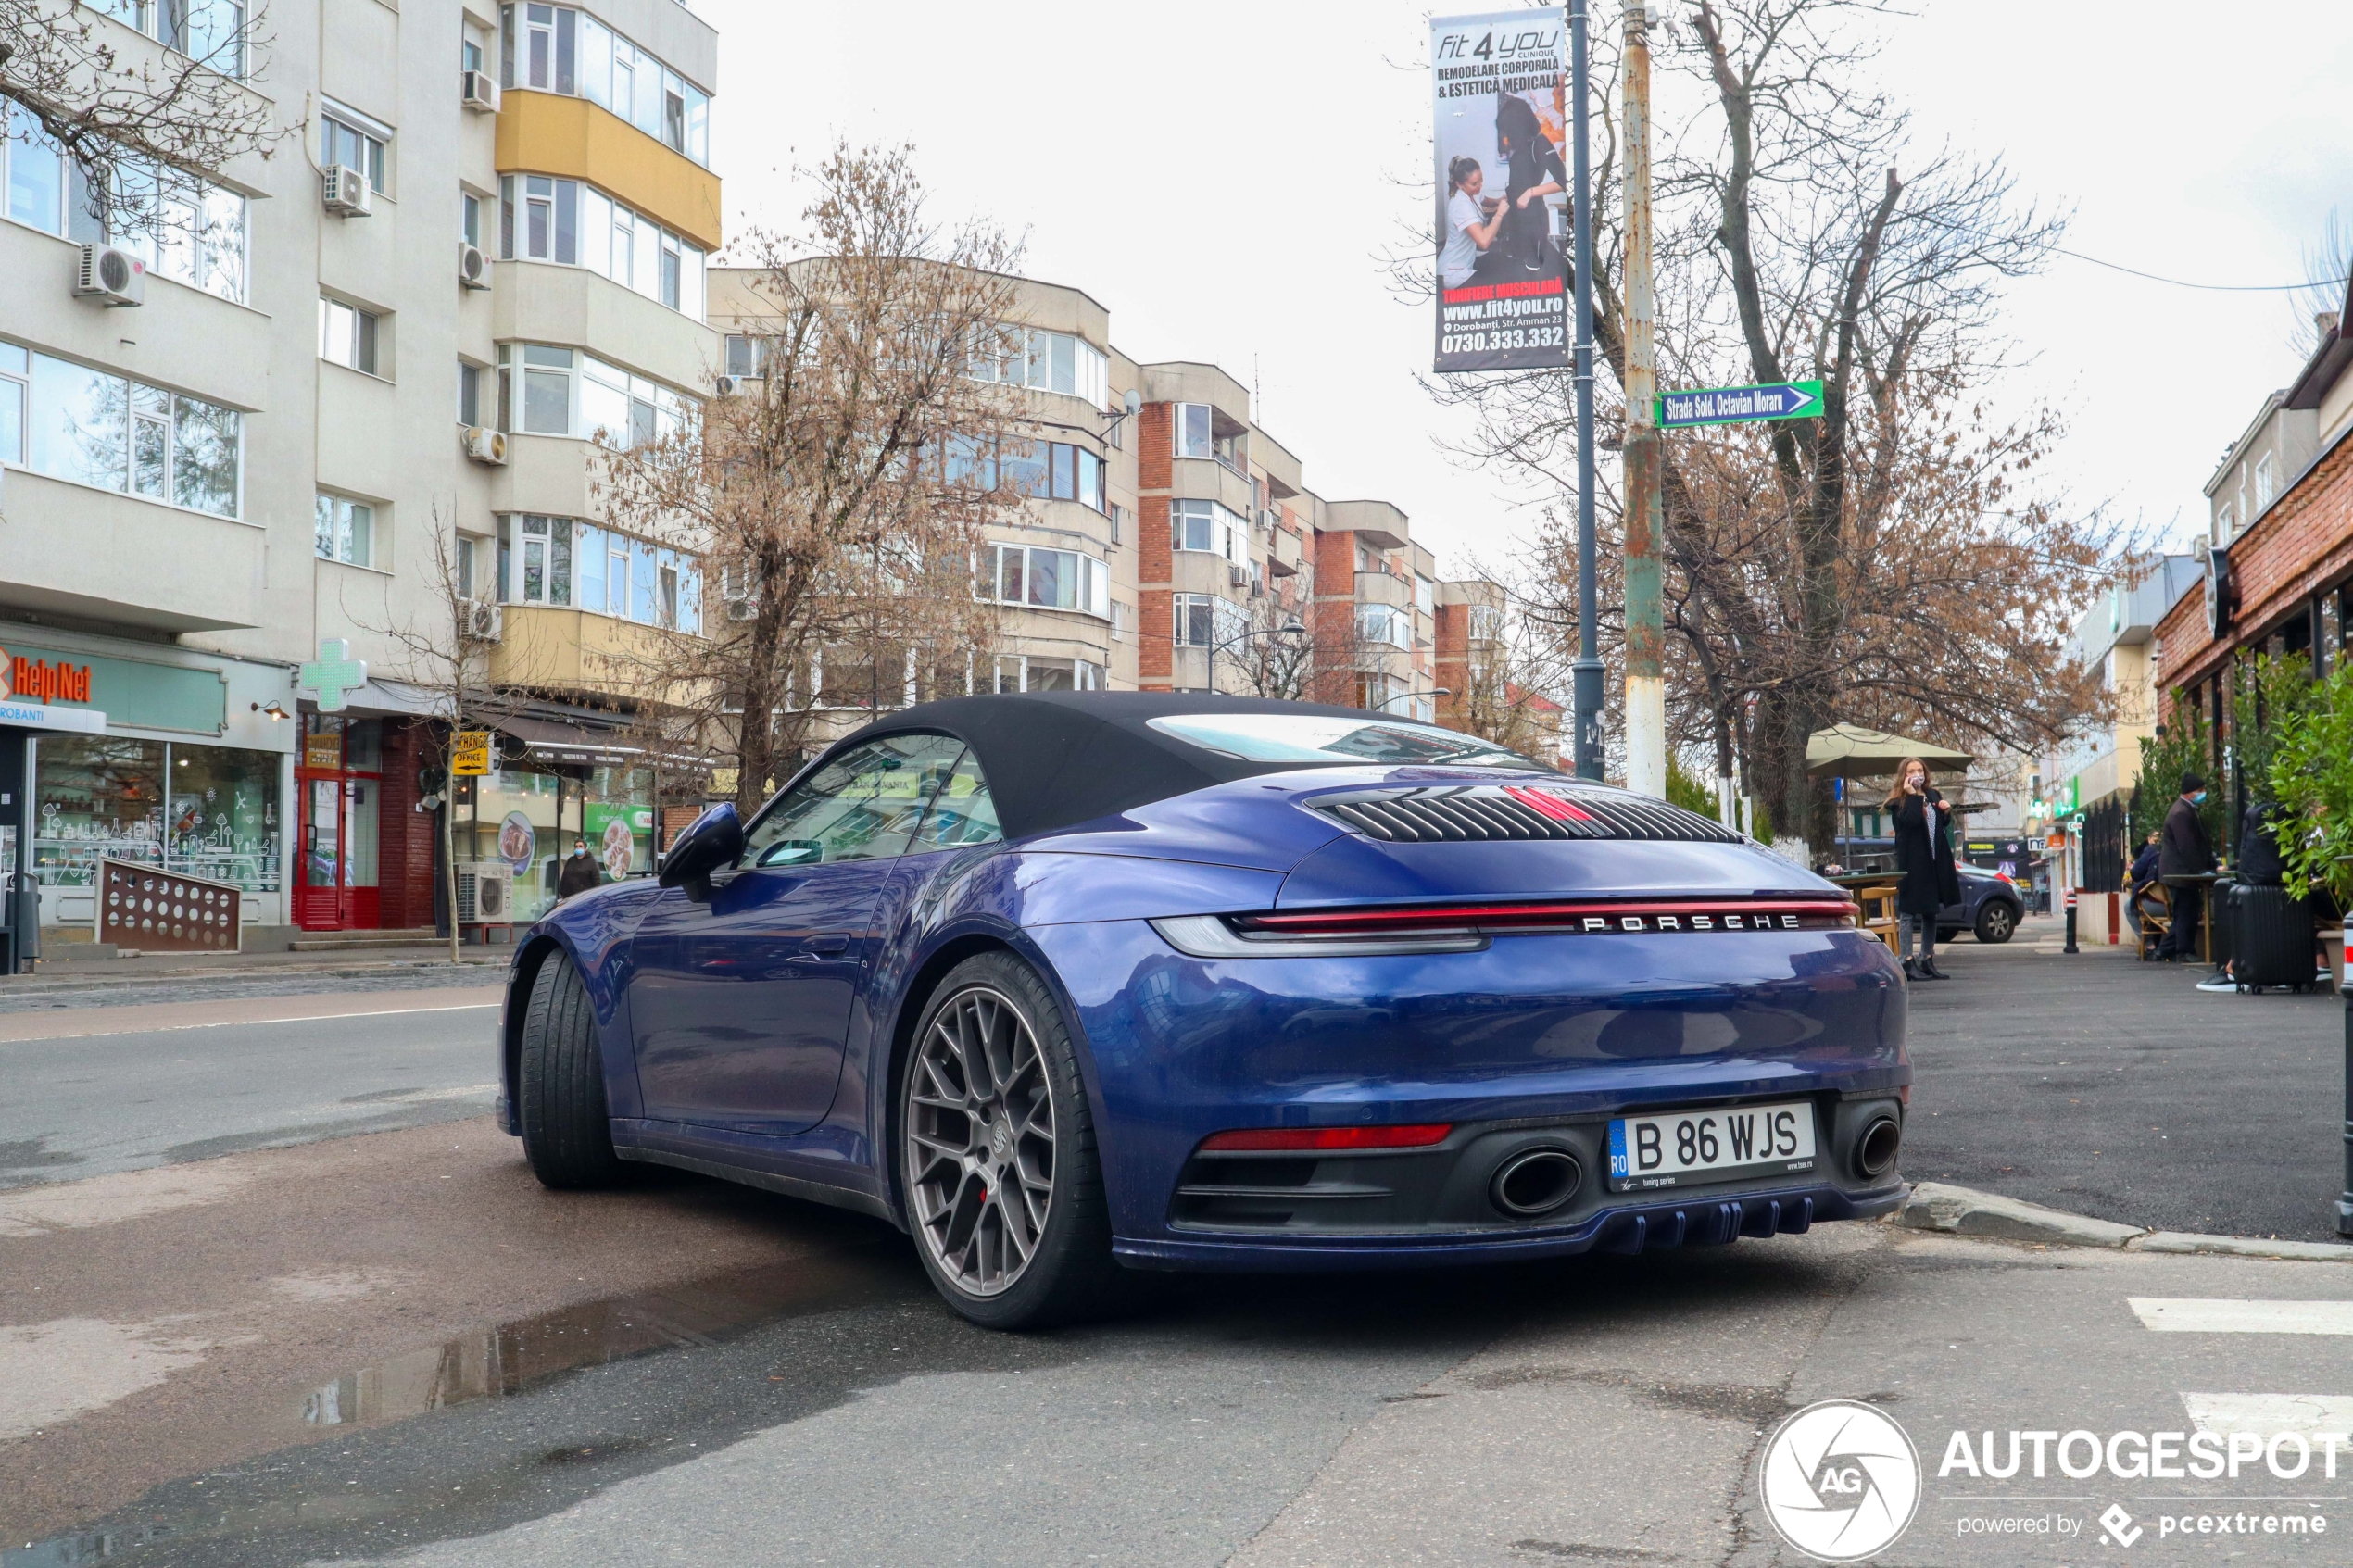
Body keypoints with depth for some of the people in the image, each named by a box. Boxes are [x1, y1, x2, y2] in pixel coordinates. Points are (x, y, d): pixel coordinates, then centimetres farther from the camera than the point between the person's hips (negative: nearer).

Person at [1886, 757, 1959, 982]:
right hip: (1912, 863, -7)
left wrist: (1946, 812, 2)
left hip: (1936, 861, 7)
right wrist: (1912, 795, -18)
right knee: (1910, 911, -5)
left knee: (1931, 911, 12)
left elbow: (1943, 825, 22)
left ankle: (1928, 960, 20)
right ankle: (1907, 962, -4)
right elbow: (1912, 820, -24)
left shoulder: (1933, 795, 14)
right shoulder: (1898, 801, -6)